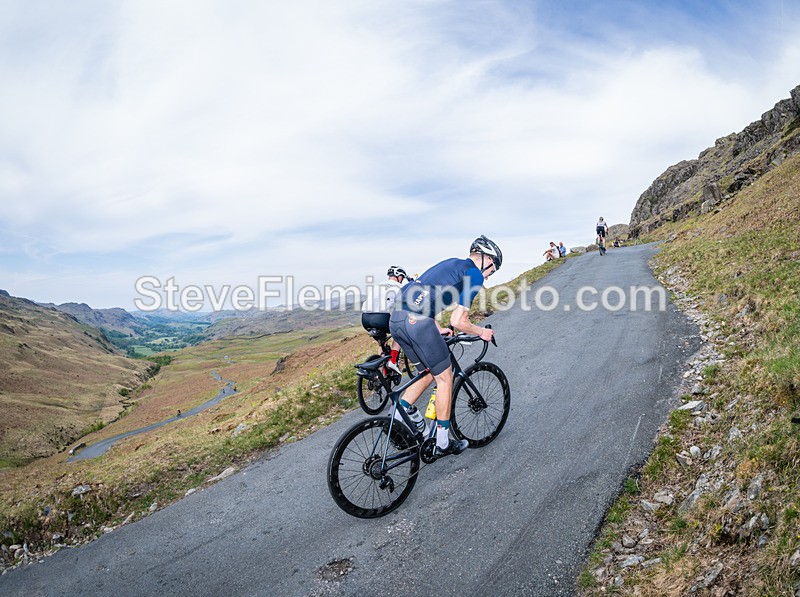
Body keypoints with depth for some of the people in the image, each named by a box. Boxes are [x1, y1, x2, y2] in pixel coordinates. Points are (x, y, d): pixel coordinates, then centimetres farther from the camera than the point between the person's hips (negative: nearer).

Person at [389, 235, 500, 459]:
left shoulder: (451, 263, 28)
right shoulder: (474, 274, 2)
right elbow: (458, 321, -6)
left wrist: (436, 329, 34)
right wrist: (482, 332, 12)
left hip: (396, 320, 9)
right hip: (417, 322, -8)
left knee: (429, 374, 22)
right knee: (444, 379, 8)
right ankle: (443, 444, 19)